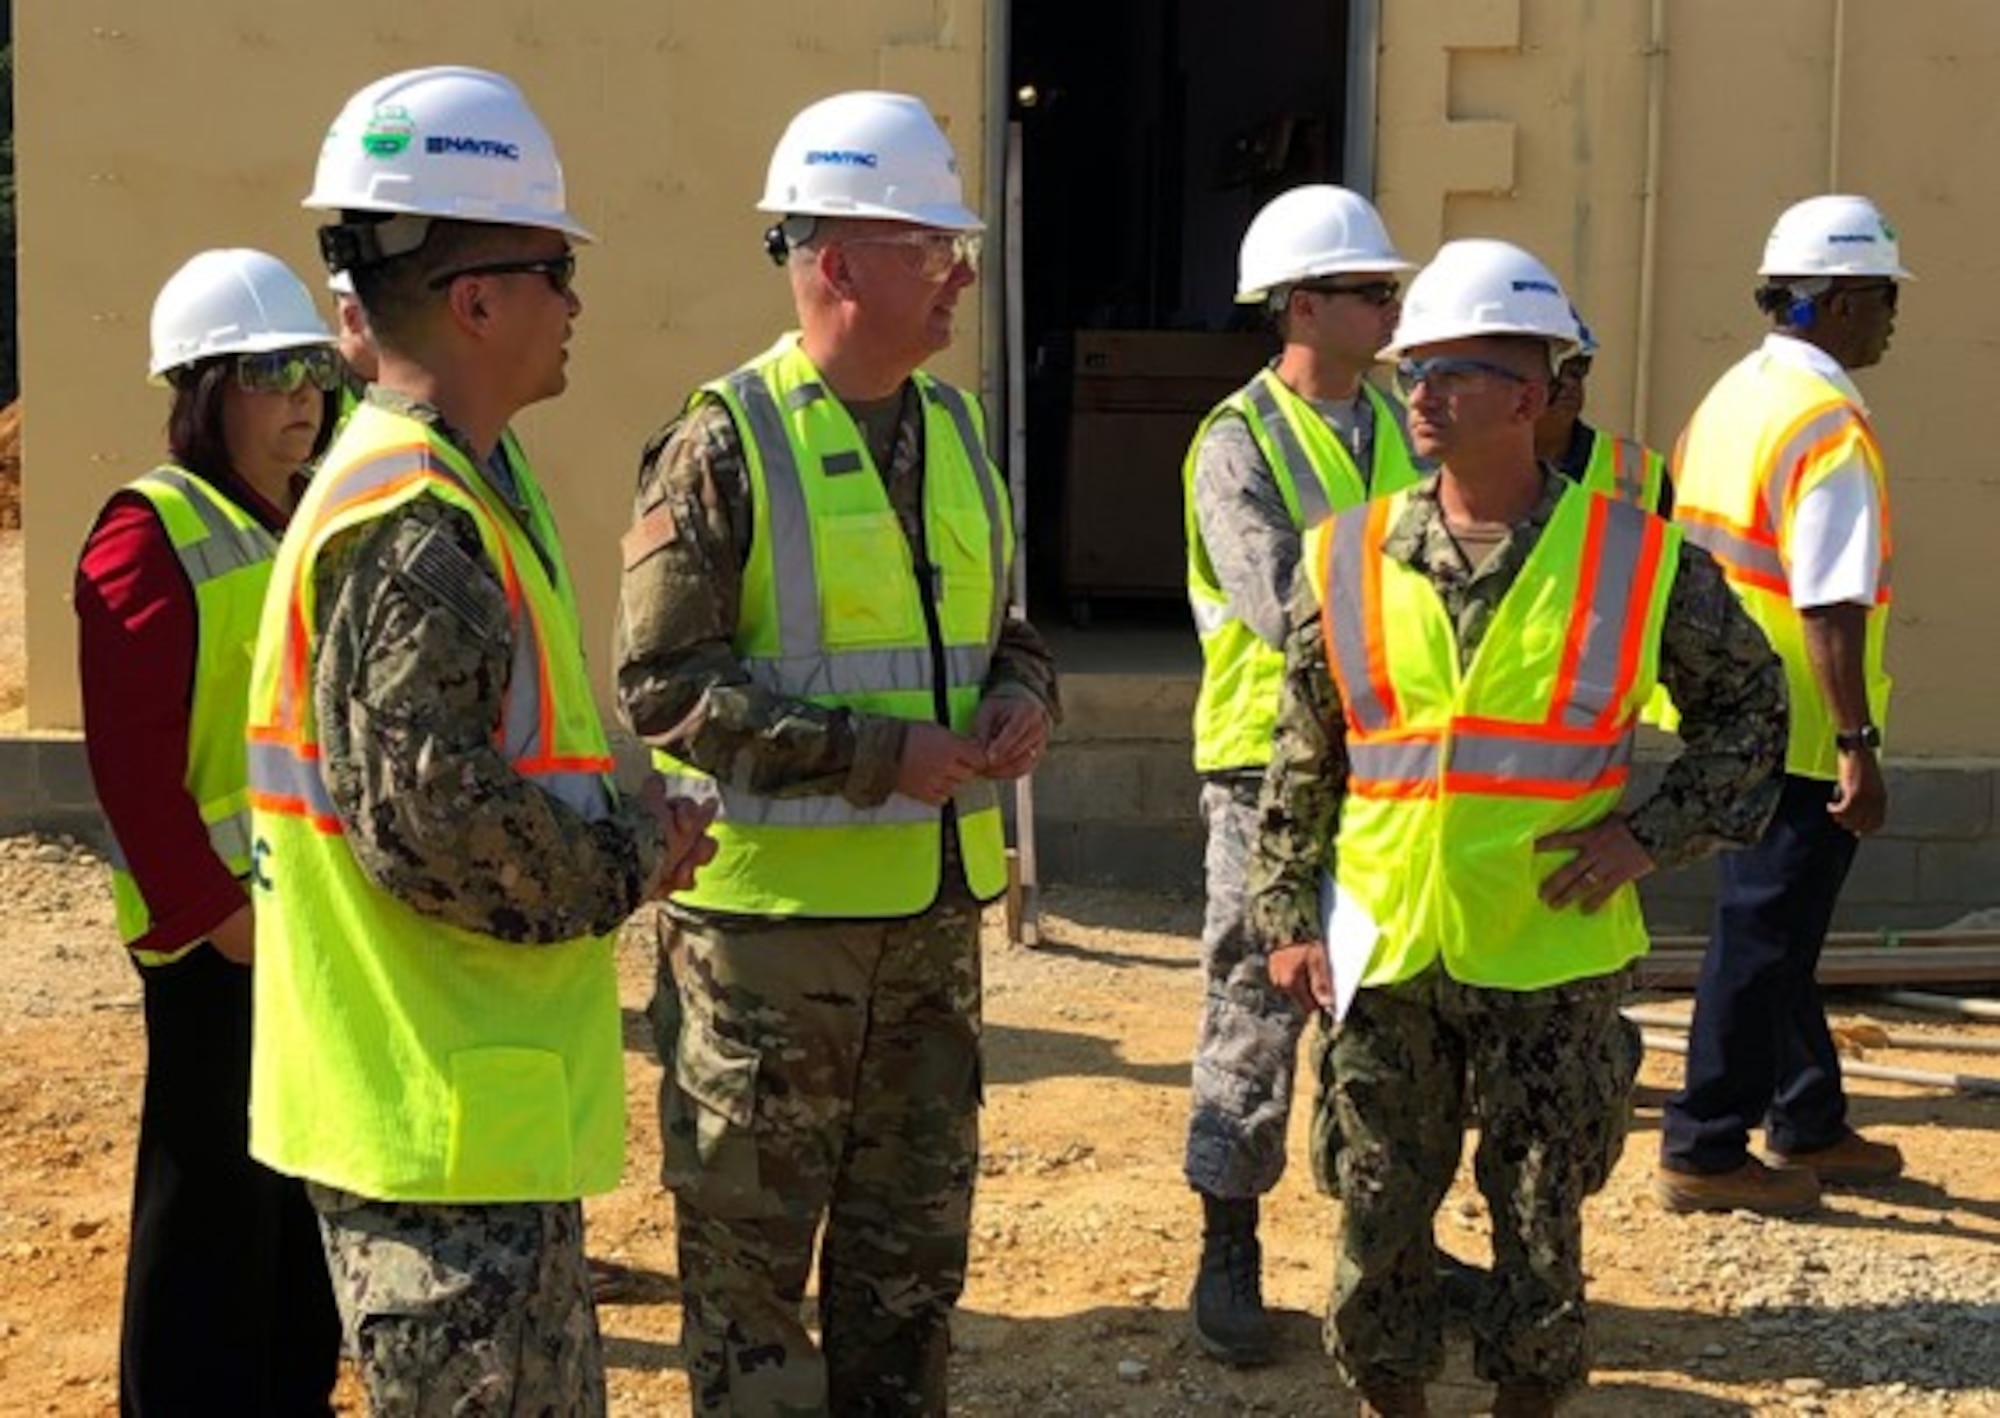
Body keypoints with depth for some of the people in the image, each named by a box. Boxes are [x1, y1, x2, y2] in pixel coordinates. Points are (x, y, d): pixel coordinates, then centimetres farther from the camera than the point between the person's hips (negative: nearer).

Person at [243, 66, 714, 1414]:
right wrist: (632, 858, -12)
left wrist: (629, 825, 7)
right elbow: (430, 820, -26)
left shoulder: (461, 492, 14)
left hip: (487, 1111, 10)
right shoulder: (412, 523, -20)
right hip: (444, 1125, -10)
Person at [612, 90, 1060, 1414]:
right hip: (773, 913, -6)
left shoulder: (955, 429, 9)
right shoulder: (725, 446, -12)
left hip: (935, 906, 7)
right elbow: (666, 685, -16)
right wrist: (876, 755, -21)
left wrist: (1023, 698, -4)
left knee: (915, 1233, 17)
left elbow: (1004, 624, 20)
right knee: (750, 1241, 6)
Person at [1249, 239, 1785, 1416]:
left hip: (1554, 962, -2)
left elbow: (1751, 701, 7)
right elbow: (1302, 762, 7)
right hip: (1386, 954, 2)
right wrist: (1289, 918, 3)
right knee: (1382, 1216, 11)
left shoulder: (1638, 561, -5)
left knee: (1541, 1221, 9)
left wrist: (1657, 834, -5)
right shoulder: (1349, 560, 1)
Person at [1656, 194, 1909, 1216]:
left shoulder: (1732, 397, 10)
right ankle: (1704, 1151, 9)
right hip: (1801, 736, -9)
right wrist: (1859, 744, -22)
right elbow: (1829, 605, -24)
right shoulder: (1828, 426, -18)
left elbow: (1685, 551, 16)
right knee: (1764, 941, 0)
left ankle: (1810, 1128, 32)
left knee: (1774, 929, 18)